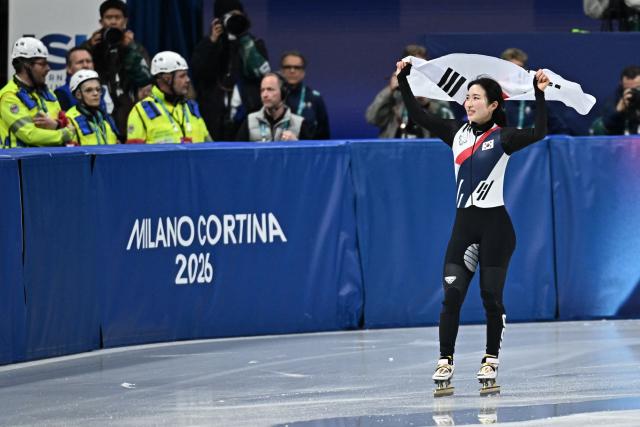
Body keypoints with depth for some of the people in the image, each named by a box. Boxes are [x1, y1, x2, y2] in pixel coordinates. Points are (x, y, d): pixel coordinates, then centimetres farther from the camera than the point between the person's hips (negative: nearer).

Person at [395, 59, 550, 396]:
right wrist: (403, 81, 5)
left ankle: (491, 362, 11)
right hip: (464, 224, 4)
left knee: (491, 296, 0)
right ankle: (445, 363, -4)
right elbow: (418, 116, 10)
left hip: (495, 225, -4)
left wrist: (540, 94, -27)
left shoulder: (502, 137, -4)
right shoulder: (456, 133, 9)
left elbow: (538, 133, -20)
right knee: (451, 295, -6)